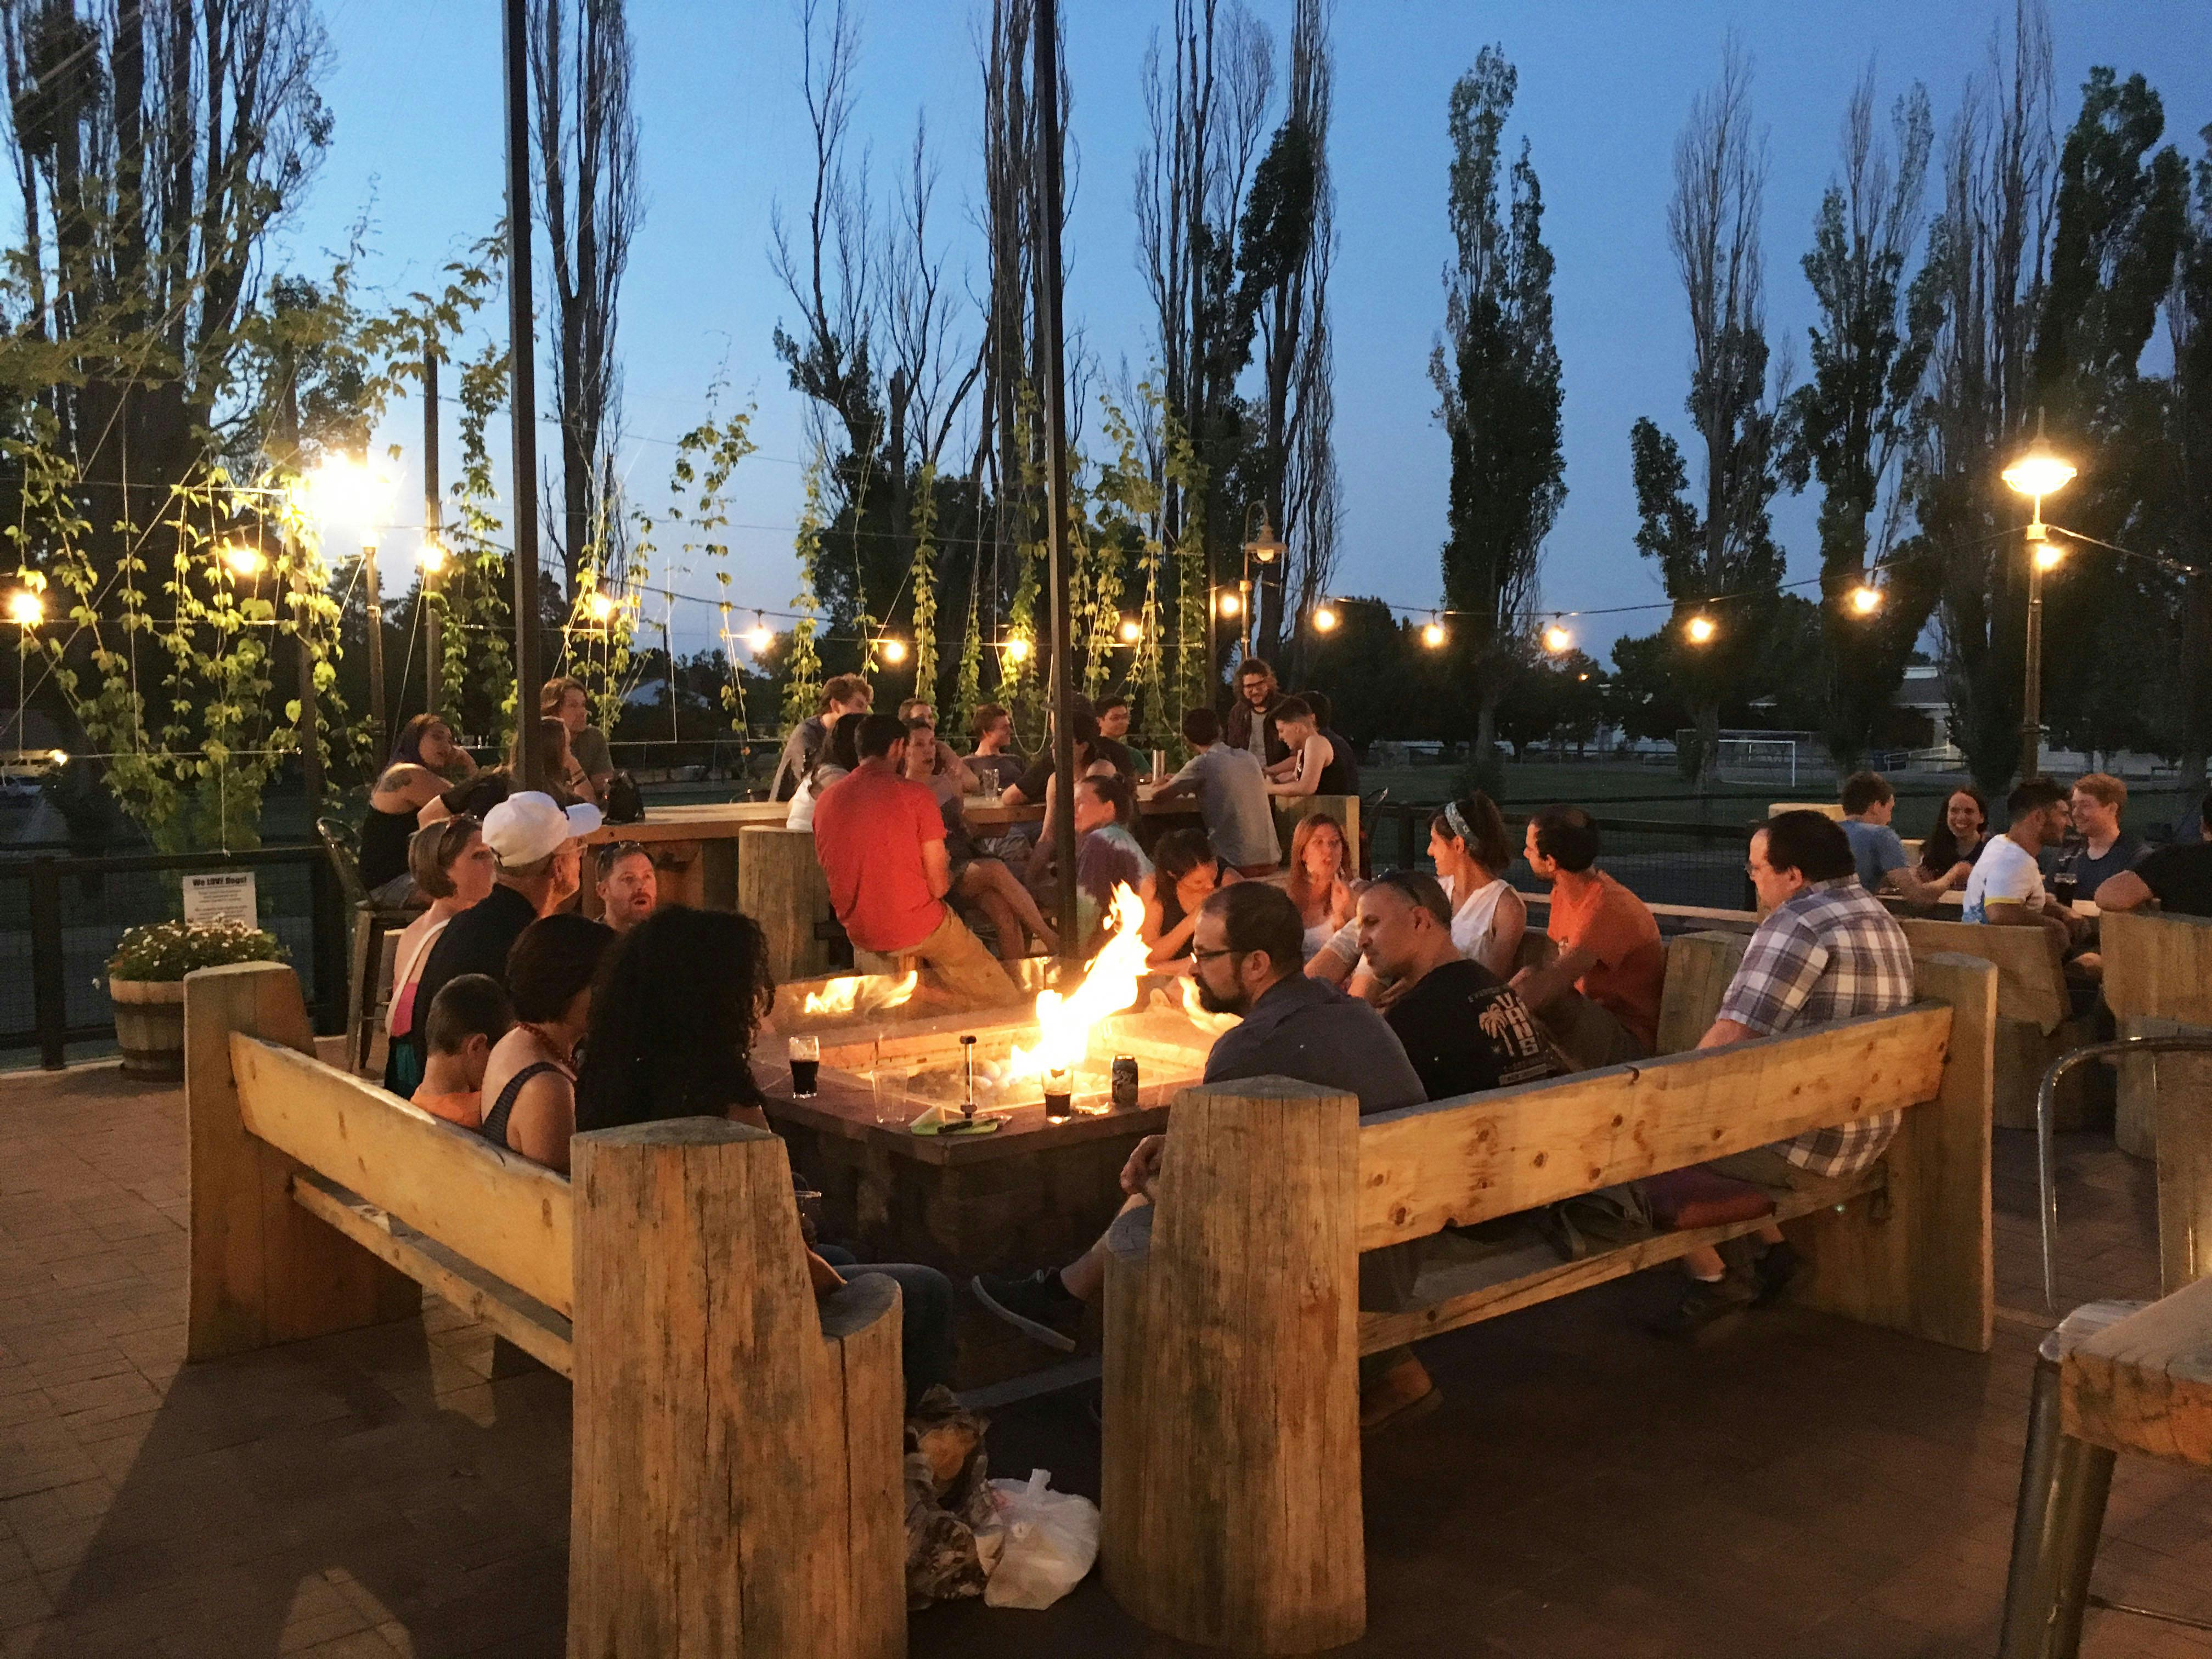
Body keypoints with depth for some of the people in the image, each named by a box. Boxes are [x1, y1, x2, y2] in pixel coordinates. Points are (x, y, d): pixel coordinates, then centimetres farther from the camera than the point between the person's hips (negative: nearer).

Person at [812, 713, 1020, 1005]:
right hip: (916, 929, -6)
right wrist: (944, 866, 10)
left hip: (858, 934, 6)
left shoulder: (826, 799, 1)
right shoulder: (915, 796, -15)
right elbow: (939, 886, -14)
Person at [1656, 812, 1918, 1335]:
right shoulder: (1879, 918, 12)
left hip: (1807, 1145, -10)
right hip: (1868, 1134, 10)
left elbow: (1731, 1037, -23)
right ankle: (1771, 1251, 23)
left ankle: (1711, 1279, 9)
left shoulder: (1798, 924, -19)